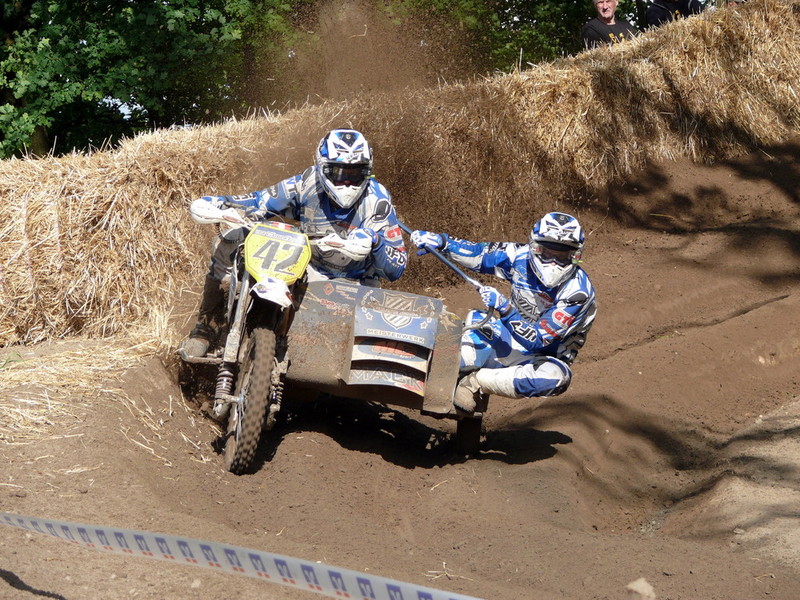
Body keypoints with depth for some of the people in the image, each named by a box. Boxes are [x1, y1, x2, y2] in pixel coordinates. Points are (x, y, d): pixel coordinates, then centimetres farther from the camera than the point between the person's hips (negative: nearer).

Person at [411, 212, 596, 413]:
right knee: (477, 319, -26)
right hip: (508, 340, 4)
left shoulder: (577, 291, -24)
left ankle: (476, 381, -29)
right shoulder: (521, 256, -11)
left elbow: (538, 341, -29)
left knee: (557, 377, -39)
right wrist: (440, 242, -15)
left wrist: (505, 310, -42)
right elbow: (478, 253, 1)